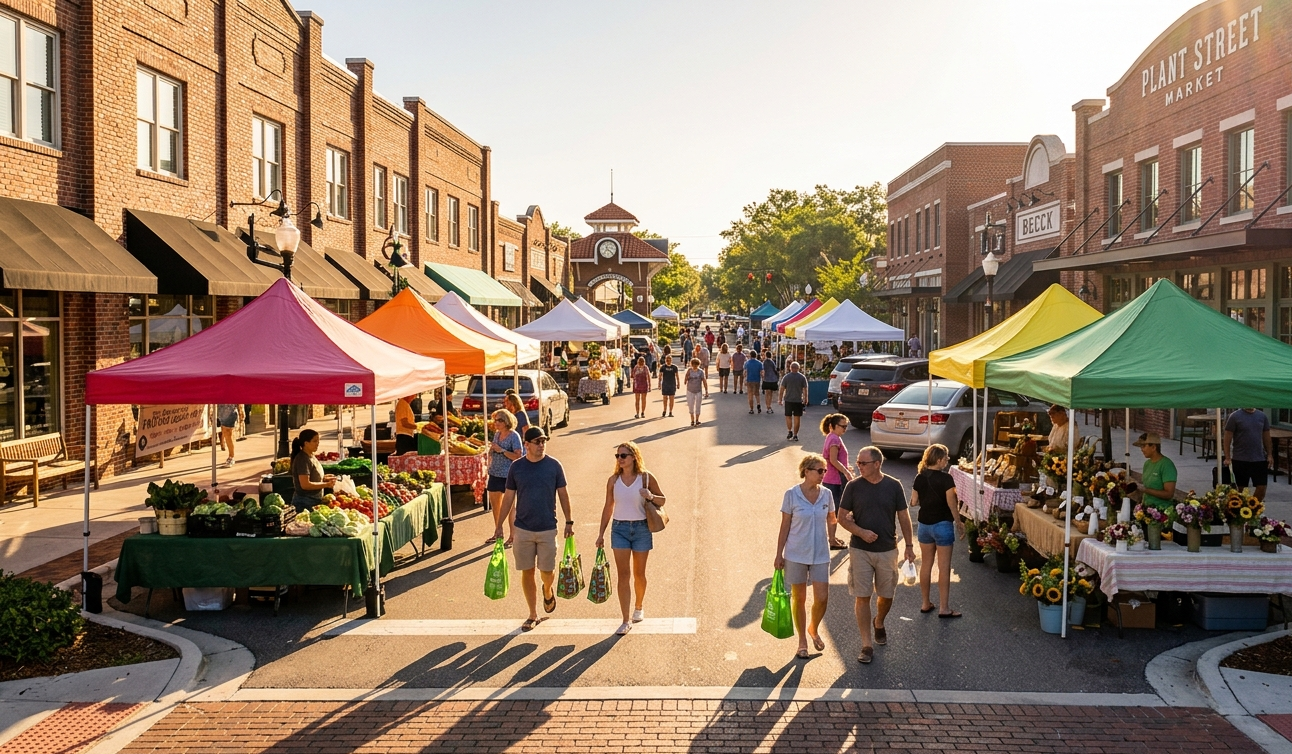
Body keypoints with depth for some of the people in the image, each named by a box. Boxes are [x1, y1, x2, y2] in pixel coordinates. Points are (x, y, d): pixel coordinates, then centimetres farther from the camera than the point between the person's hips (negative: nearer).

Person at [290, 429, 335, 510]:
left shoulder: (311, 457, 10)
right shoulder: (303, 459, -18)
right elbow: (305, 485, -24)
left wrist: (323, 478, 4)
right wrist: (327, 484, -17)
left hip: (315, 501, 9)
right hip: (305, 503, -9)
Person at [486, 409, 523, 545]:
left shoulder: (514, 436, -12)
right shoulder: (497, 434, 10)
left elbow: (518, 456, -19)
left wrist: (501, 450, -22)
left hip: (508, 475, -7)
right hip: (495, 474, 7)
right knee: (494, 504, 15)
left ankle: (512, 536, 9)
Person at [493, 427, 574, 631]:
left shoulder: (554, 465, -4)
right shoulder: (516, 467, -2)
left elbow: (563, 494, 4)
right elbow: (508, 497, 4)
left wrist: (569, 522, 2)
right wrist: (499, 525, 3)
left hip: (548, 528, -1)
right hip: (522, 528, 1)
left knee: (547, 571, 2)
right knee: (527, 572, 6)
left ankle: (547, 590, 37)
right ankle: (533, 615, 20)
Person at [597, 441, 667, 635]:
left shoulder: (646, 477, -4)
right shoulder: (613, 480, 1)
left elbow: (662, 500, 4)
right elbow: (608, 507, 8)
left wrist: (650, 497, -18)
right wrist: (601, 533, 7)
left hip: (641, 528, -1)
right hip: (620, 528, 1)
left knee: (638, 573, 12)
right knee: (623, 575, -4)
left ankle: (638, 608, 37)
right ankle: (626, 621, -1)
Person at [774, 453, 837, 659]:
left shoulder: (826, 494, -1)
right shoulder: (791, 495, -10)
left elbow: (831, 520, 11)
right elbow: (784, 527, -5)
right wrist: (779, 555, -4)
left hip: (820, 554, 3)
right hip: (796, 555, -2)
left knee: (822, 598, -1)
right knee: (799, 598, 8)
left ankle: (813, 629, 29)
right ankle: (802, 641, 25)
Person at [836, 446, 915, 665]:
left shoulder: (893, 486, -3)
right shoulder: (853, 486, -6)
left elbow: (903, 517, 5)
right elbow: (842, 518, -2)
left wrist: (909, 545, 3)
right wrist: (861, 532, -17)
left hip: (887, 550, 1)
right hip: (860, 550, -1)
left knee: (886, 595, 13)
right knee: (862, 597, -3)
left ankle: (879, 623, 44)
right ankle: (867, 645, 5)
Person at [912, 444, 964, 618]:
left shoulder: (919, 478, 0)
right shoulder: (945, 478, -16)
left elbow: (913, 502, 3)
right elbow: (952, 504, -14)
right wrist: (959, 523, -3)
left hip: (924, 525, 5)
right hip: (942, 525, -5)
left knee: (926, 565, 14)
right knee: (944, 567, 2)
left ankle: (926, 603, 22)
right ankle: (944, 608, 5)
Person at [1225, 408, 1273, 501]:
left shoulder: (1262, 416, 6)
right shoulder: (1235, 417, -7)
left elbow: (1266, 437, 13)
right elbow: (1227, 438, -7)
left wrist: (1269, 455, 9)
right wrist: (1227, 458, -11)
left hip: (1260, 459, 3)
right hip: (1240, 460, -3)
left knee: (1261, 488, 1)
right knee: (1241, 489, 6)